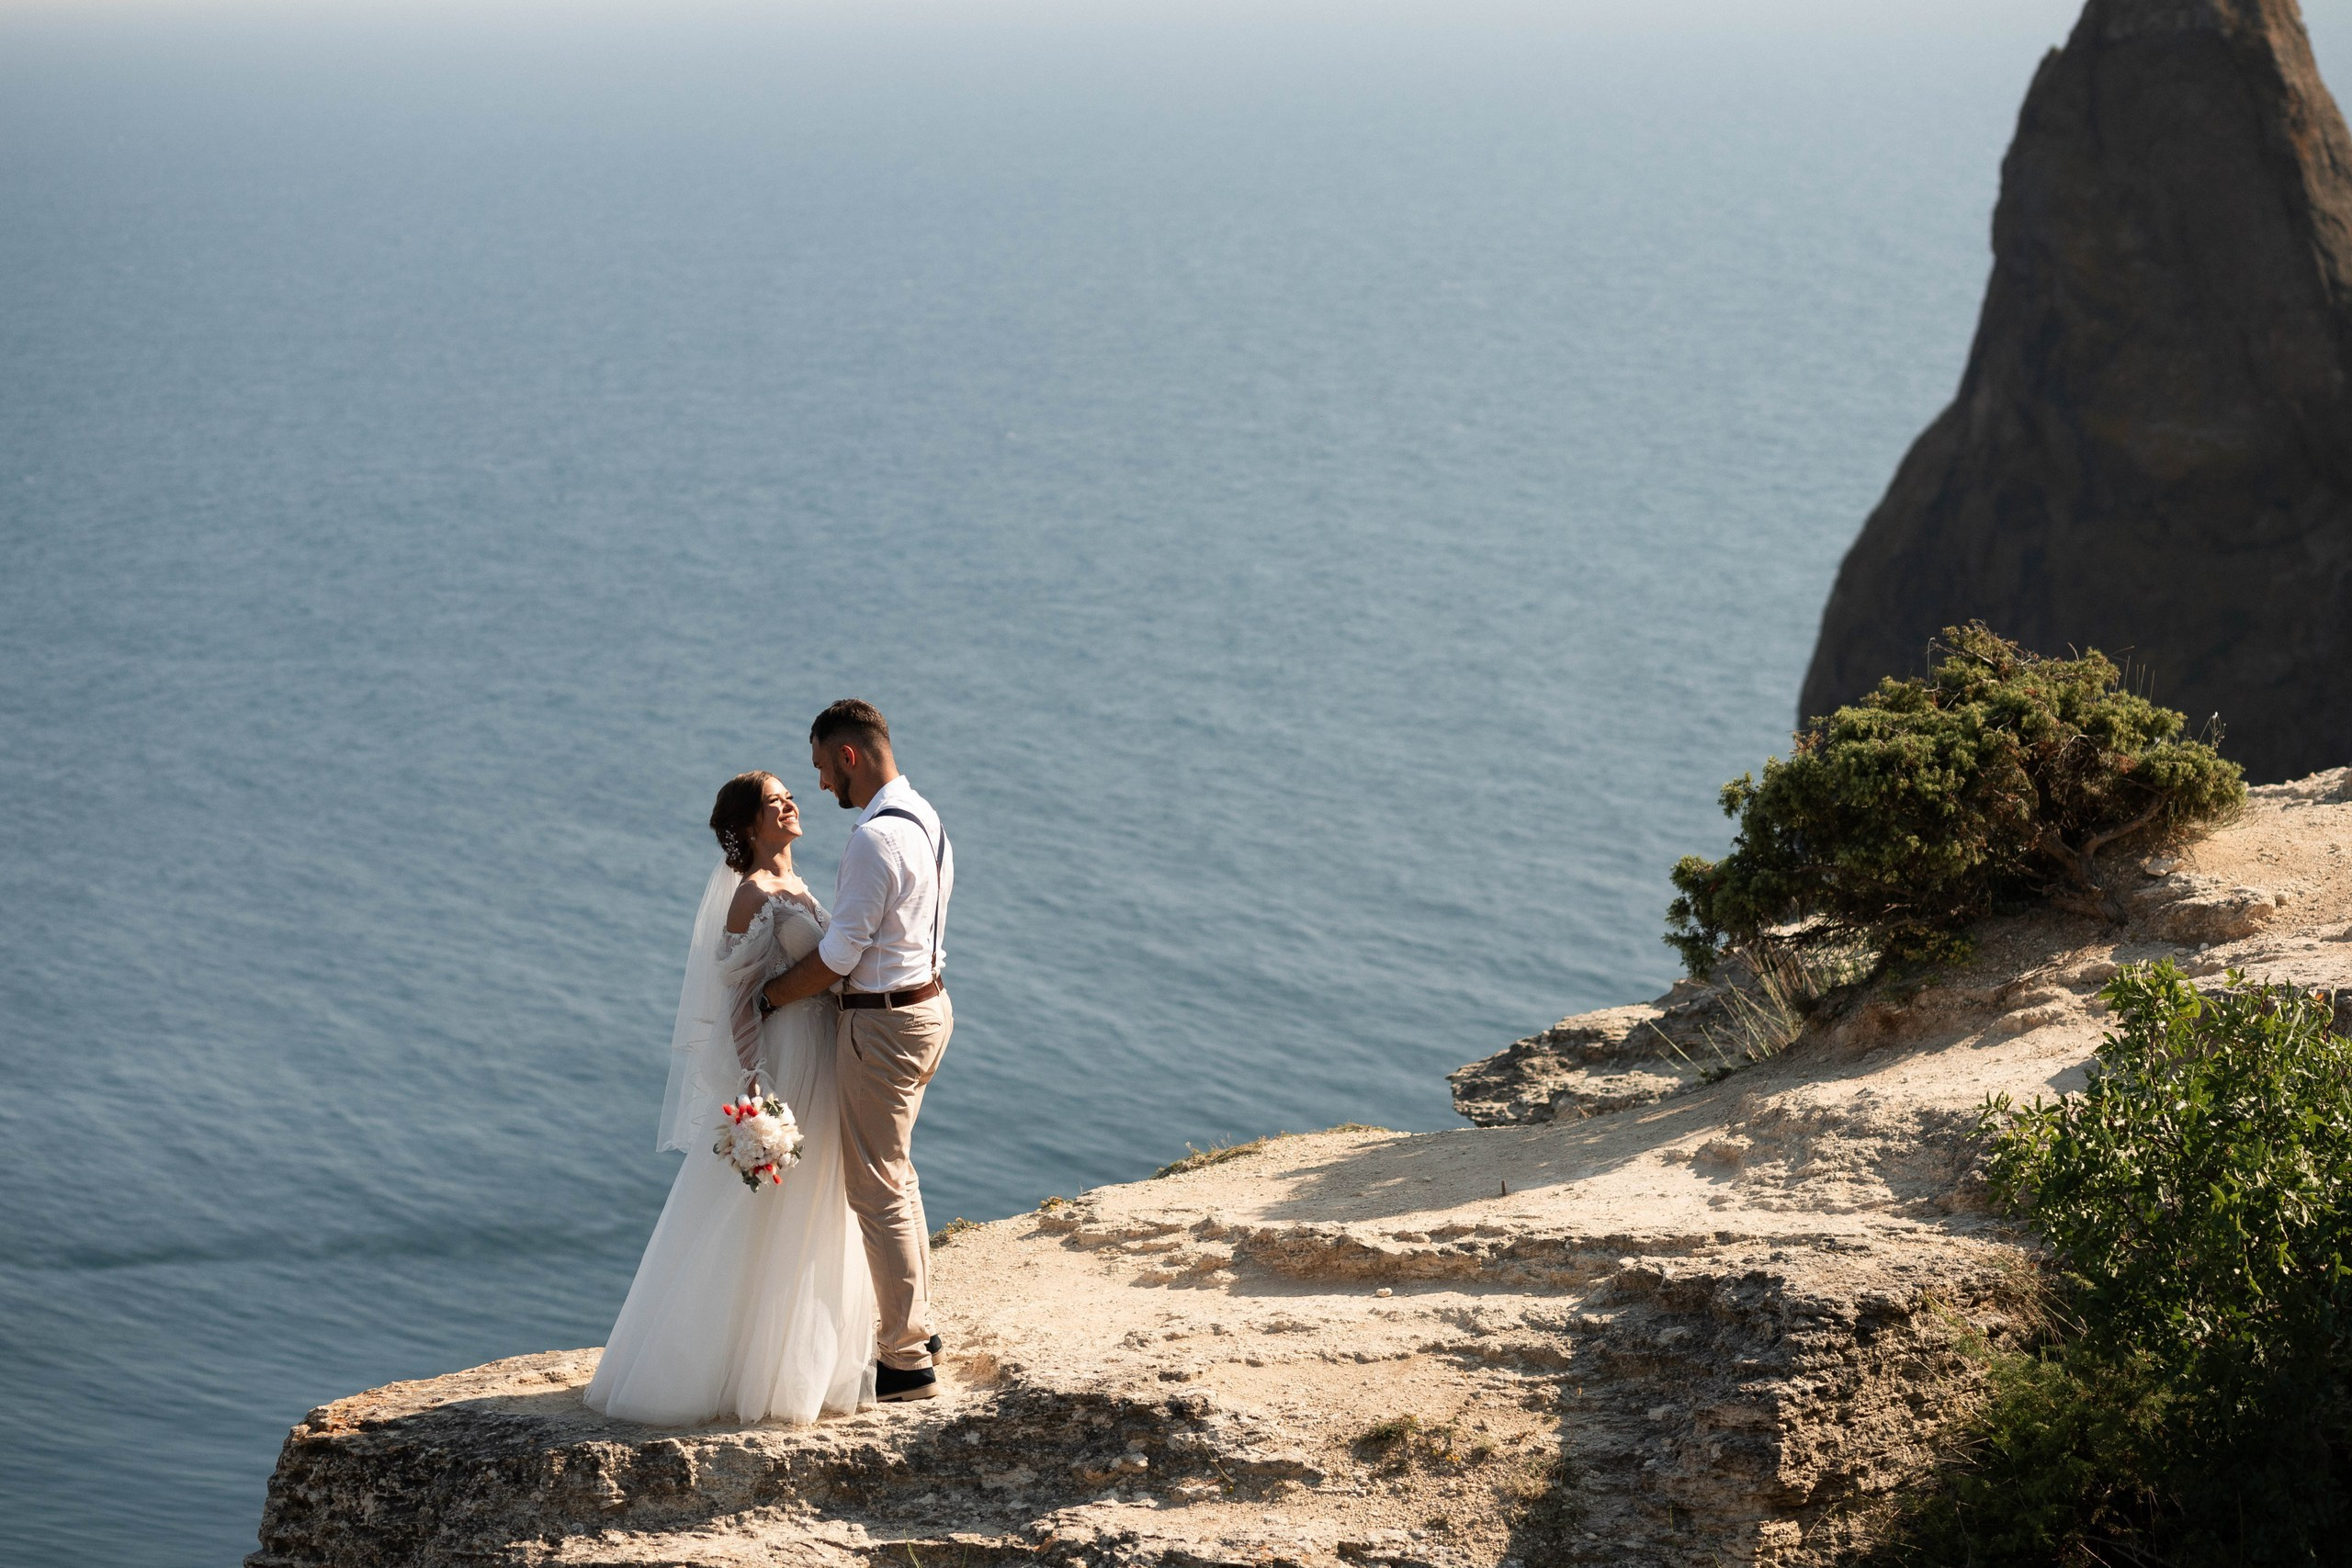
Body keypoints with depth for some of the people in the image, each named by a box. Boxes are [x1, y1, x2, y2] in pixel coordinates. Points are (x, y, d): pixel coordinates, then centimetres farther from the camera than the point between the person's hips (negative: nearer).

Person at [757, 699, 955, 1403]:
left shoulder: (875, 838, -23)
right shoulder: (925, 821, 9)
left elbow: (839, 957, -21)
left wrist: (766, 996, -9)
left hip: (883, 1022, -10)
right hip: (927, 1001, 10)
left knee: (877, 1190, -1)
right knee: (895, 1174, 23)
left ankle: (906, 1361, 5)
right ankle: (915, 1325, 34)